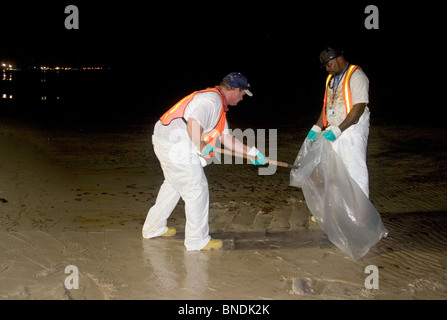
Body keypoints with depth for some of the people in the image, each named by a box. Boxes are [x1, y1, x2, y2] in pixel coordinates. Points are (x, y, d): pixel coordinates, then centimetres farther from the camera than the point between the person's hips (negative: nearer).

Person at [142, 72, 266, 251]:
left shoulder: (218, 105, 19)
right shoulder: (212, 100, -16)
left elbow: (226, 138, 23)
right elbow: (193, 124, -31)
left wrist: (252, 152, 23)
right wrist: (202, 149, -17)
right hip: (177, 147, -11)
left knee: (173, 185, 25)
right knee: (196, 190, -1)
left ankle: (153, 228, 38)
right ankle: (197, 240, 13)